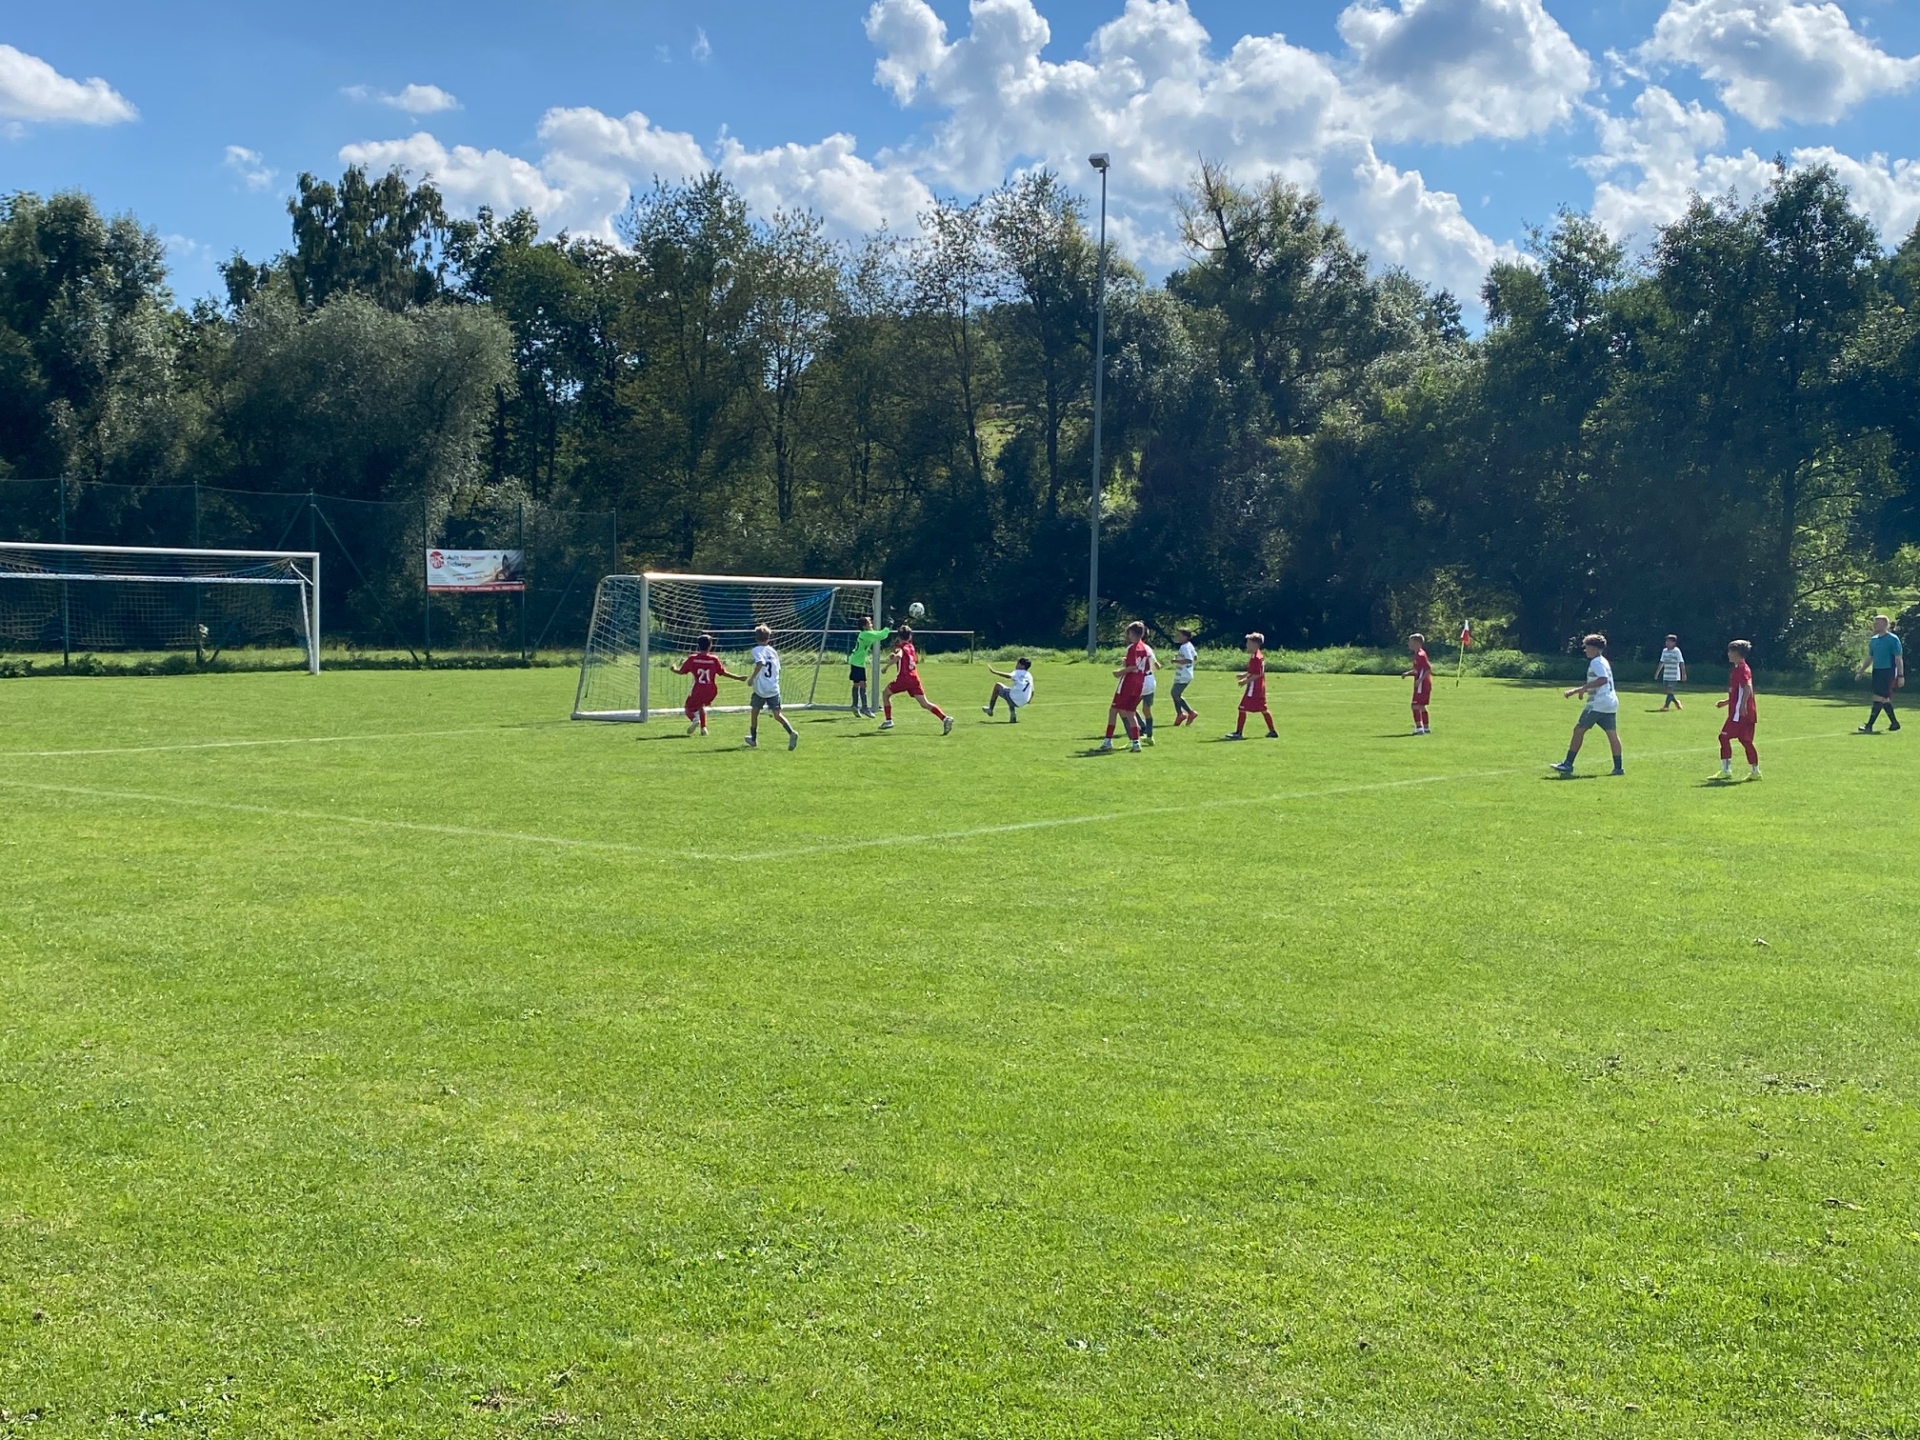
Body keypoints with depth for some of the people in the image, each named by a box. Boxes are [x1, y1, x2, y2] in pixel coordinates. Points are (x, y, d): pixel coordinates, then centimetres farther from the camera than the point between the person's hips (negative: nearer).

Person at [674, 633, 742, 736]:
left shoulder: (692, 659, -6)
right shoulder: (714, 659, -5)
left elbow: (681, 672, 2)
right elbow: (723, 673, -2)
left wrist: (674, 670, 26)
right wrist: (739, 677, 9)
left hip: (698, 690, -3)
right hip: (711, 690, 3)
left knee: (689, 709, 12)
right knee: (701, 706, 30)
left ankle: (695, 719, -23)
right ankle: (703, 728, 20)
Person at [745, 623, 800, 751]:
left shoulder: (757, 650, -7)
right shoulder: (773, 651, 11)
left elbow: (760, 663, -25)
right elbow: (777, 668, 14)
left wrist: (752, 677, -17)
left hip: (760, 689, -4)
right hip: (774, 688, 4)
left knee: (755, 712, 16)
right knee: (777, 714, -2)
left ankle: (753, 739, 29)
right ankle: (792, 732, -26)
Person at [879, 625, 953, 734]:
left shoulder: (901, 647, -1)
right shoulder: (911, 647, 18)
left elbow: (898, 657, -25)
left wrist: (886, 666, -15)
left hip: (904, 678, -5)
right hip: (914, 678, 5)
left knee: (886, 694, 18)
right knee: (924, 704, 0)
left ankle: (888, 720, 13)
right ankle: (945, 718, -19)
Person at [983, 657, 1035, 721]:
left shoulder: (1018, 672, 0)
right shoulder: (1029, 676, 18)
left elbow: (1009, 676, -20)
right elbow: (1032, 691, 19)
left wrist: (994, 672, -23)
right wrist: (1029, 700, 38)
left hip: (1014, 699, -7)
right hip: (1023, 702, 7)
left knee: (998, 686, 13)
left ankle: (990, 709, 15)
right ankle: (1013, 714, 17)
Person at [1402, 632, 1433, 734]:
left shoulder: (1420, 655, -17)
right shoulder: (1417, 654, 14)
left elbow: (1429, 669, -21)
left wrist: (1420, 680, -25)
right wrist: (1407, 673, 12)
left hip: (1422, 684, -10)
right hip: (1425, 684, 10)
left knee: (1416, 705, -11)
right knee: (1421, 706, 16)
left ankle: (1419, 728, -13)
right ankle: (1426, 728, 21)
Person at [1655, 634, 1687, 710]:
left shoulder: (1676, 651, -9)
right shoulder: (1664, 650, 9)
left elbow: (1681, 663, -11)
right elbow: (1661, 663, 17)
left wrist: (1684, 674, -15)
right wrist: (1657, 673, 18)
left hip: (1674, 675, -6)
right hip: (1666, 675, 6)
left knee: (1669, 690, -11)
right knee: (1667, 691, 7)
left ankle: (1666, 706, -11)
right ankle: (1676, 702, 27)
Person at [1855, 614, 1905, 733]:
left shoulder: (1893, 639, -9)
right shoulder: (1873, 639, 11)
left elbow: (1899, 659, -10)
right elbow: (1870, 658, 20)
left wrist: (1901, 676, -13)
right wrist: (1861, 671, 15)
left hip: (1888, 672, -7)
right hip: (1876, 671, 7)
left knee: (1878, 698, -11)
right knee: (1885, 699, 11)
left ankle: (1869, 726, -14)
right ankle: (1894, 723, 22)